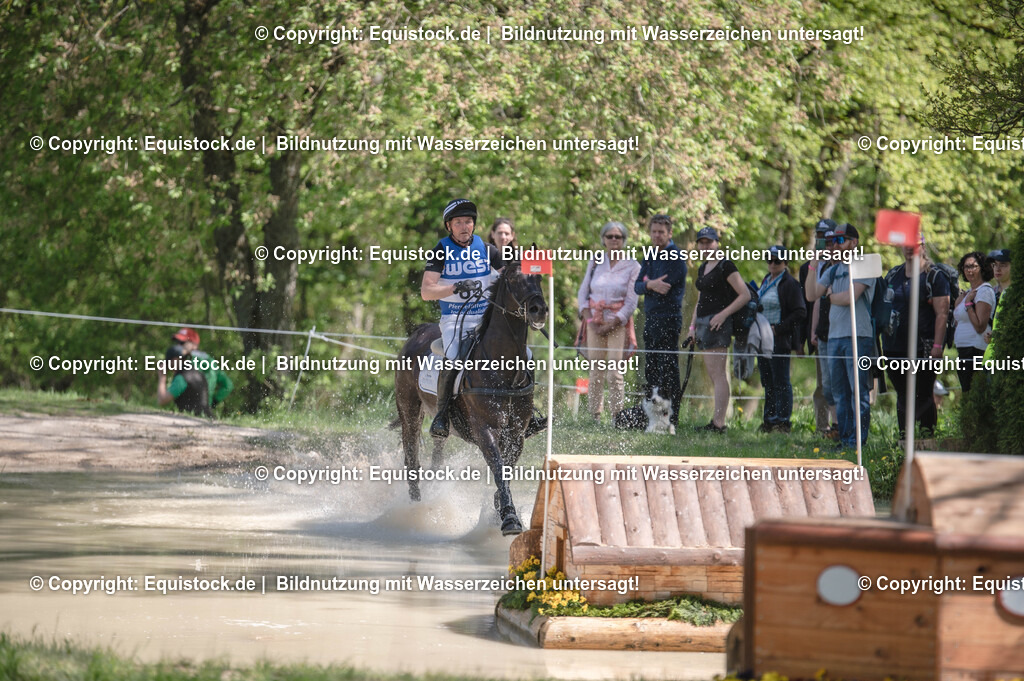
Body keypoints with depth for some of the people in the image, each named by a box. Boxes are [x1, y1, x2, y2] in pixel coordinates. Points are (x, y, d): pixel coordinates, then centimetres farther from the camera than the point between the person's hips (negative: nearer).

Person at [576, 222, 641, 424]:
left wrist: (610, 325, -10)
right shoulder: (595, 263, 10)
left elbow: (631, 303, -4)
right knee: (595, 372, 1)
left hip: (619, 323, -3)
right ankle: (594, 414, 5)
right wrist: (589, 320, -4)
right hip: (595, 321, 3)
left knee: (615, 373, -10)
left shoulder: (632, 267, 0)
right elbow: (582, 293, 10)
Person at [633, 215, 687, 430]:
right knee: (651, 371, 11)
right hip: (651, 318, 8)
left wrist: (647, 283, 0)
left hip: (668, 318, -8)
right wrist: (650, 285, -14)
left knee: (668, 370, -8)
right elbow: (637, 286, 7)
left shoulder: (675, 256, -8)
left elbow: (665, 285, -16)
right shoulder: (650, 256, 17)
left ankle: (671, 417, -7)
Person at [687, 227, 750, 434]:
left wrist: (723, 314, -18)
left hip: (717, 322, -9)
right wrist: (693, 326, 18)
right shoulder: (702, 268, 18)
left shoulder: (725, 266, -8)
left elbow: (745, 295, -12)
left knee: (718, 374, -12)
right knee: (713, 376, 8)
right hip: (703, 323, 9)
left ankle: (718, 423, -15)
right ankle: (717, 422, 8)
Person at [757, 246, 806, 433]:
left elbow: (800, 312, -15)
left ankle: (783, 420, -3)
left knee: (781, 382, -6)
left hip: (780, 340, -9)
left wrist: (778, 328, -18)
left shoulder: (789, 284, -10)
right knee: (767, 381, 11)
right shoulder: (766, 281, 16)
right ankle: (769, 420, 16)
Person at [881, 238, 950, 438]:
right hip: (895, 346, 5)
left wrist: (937, 345, -17)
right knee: (902, 395, 9)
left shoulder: (934, 277, -3)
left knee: (925, 395, -3)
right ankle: (903, 438, 14)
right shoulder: (892, 275, 14)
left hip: (923, 346, -5)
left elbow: (942, 313, -9)